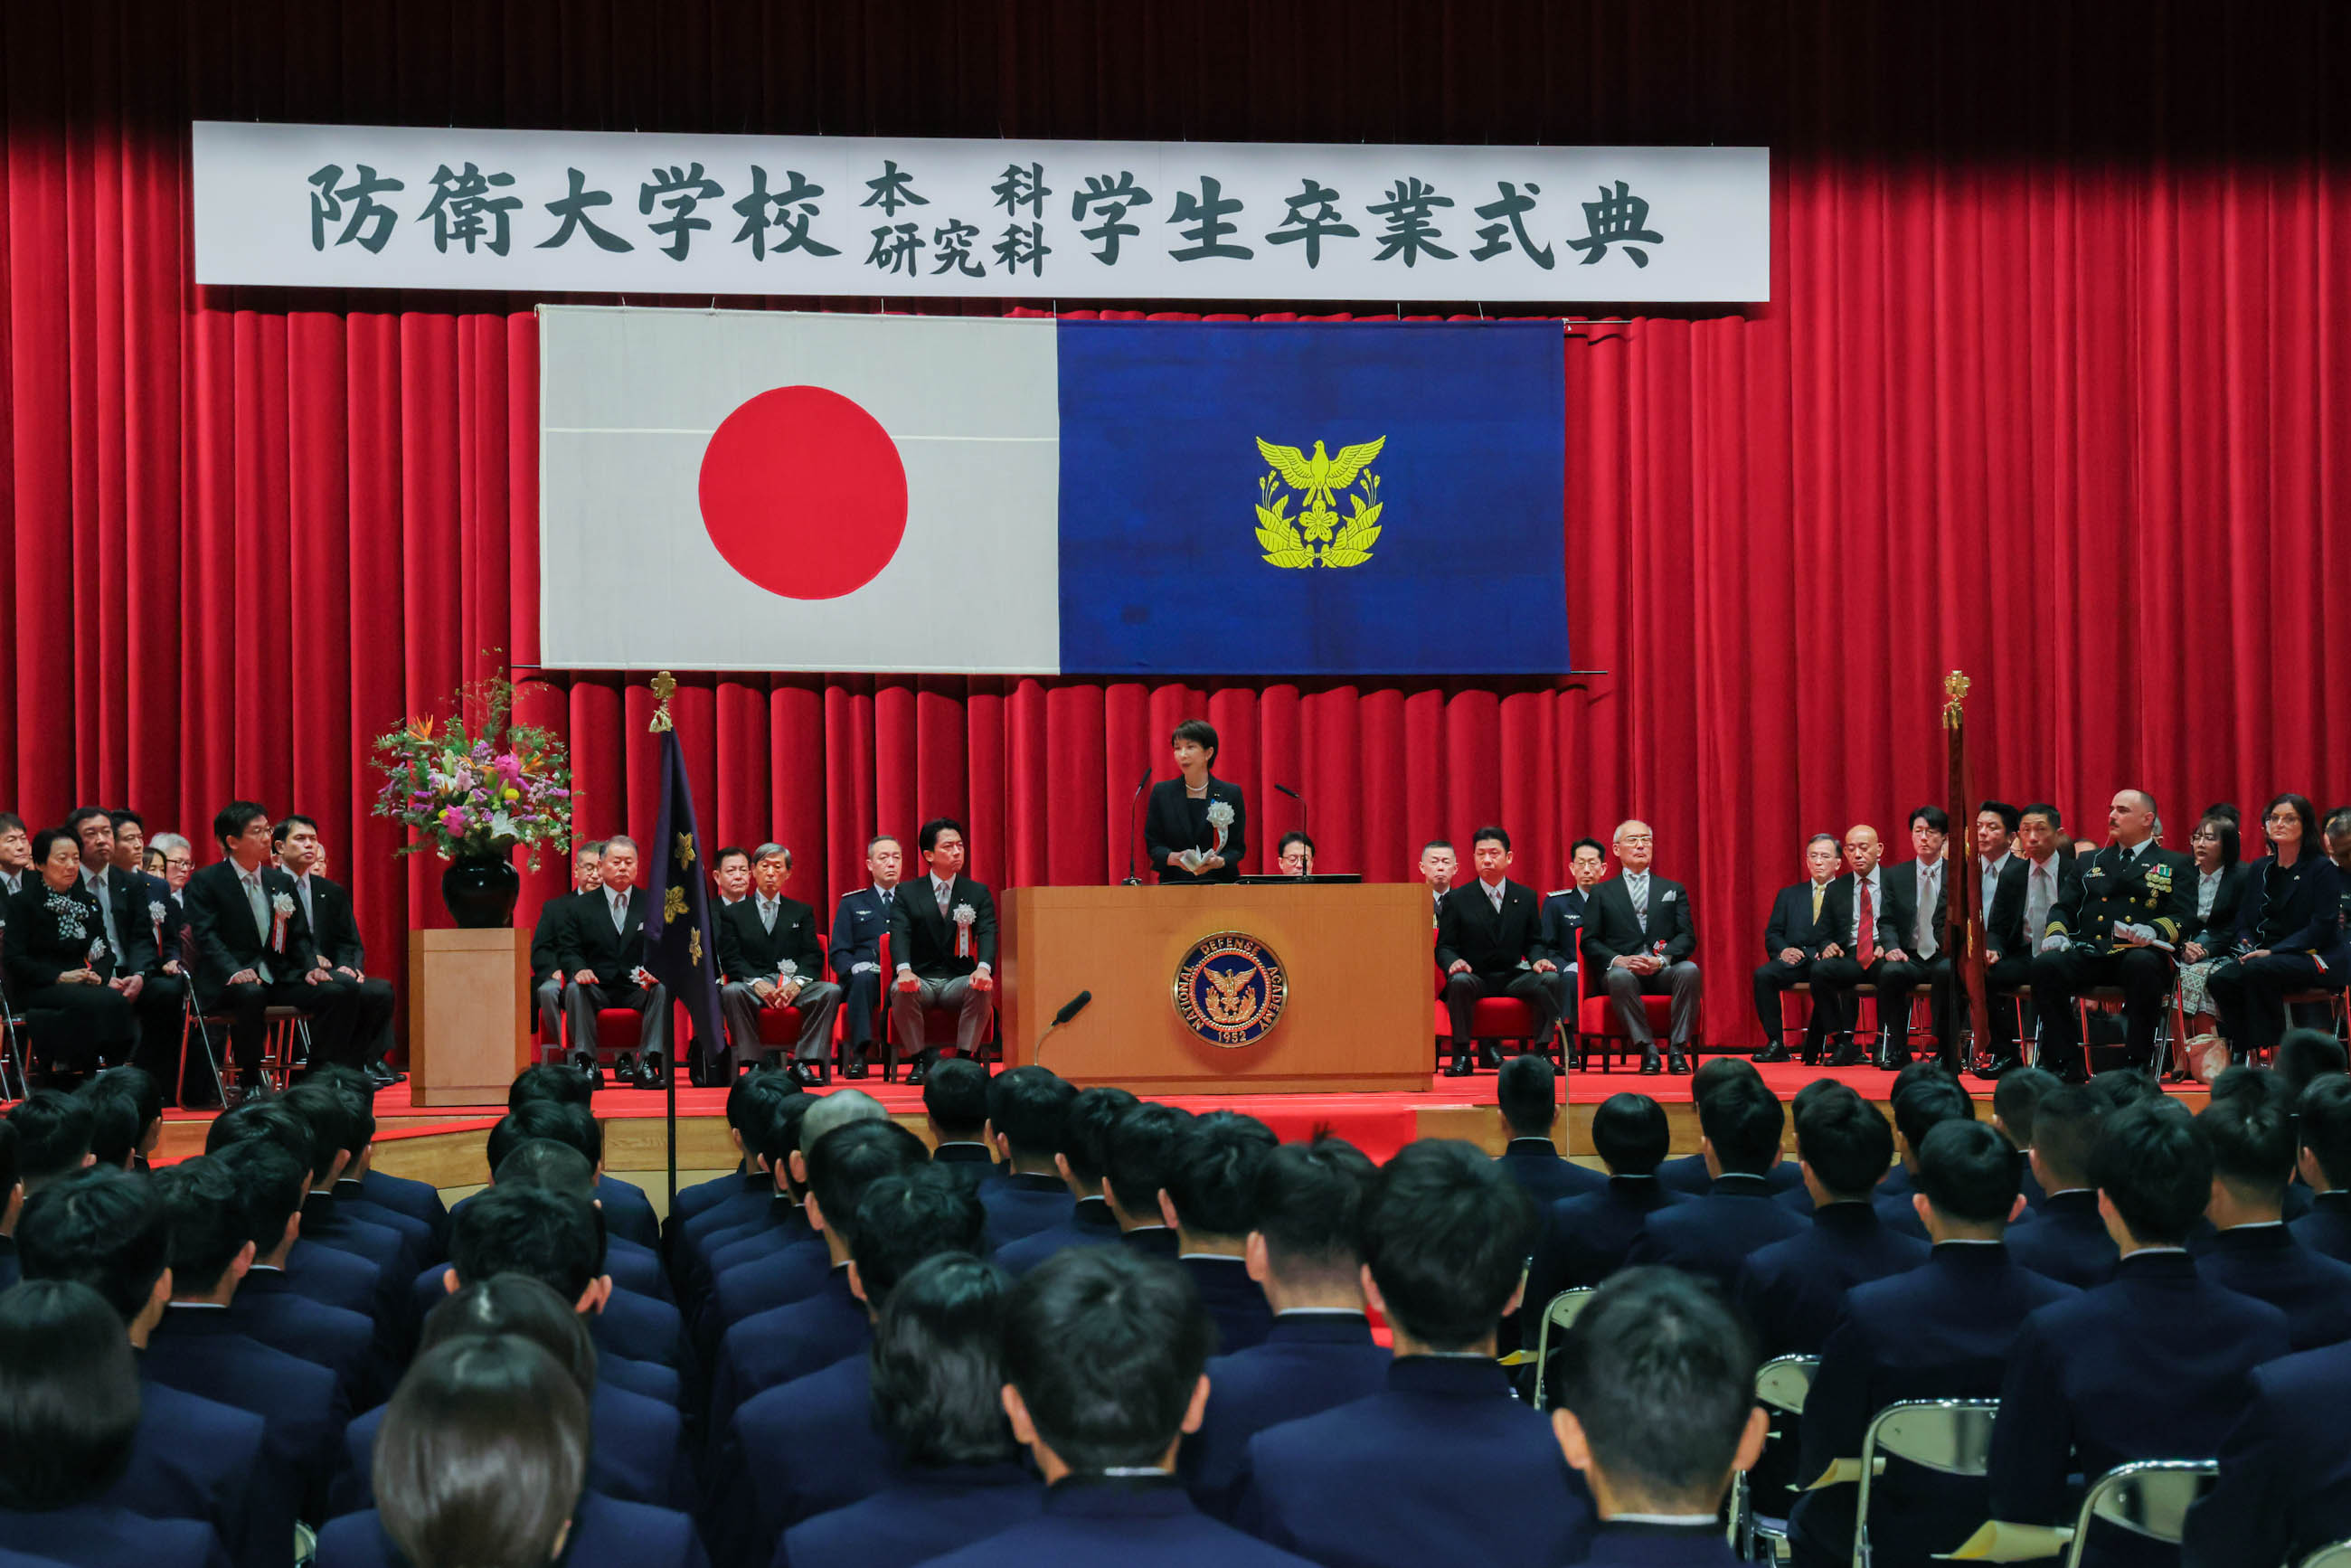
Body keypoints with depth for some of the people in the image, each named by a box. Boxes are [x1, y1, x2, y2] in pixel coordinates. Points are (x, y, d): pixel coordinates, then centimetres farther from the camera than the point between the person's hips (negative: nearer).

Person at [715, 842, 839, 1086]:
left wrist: (797, 983, -14)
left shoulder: (802, 912, 20)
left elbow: (813, 956, 8)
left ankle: (801, 1063, -27)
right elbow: (730, 959, 3)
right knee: (731, 992, -35)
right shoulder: (733, 914, 15)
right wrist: (756, 983, -17)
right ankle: (755, 1063, -29)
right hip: (753, 986, -1)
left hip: (793, 986, 1)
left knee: (831, 991, -28)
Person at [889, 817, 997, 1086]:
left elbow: (987, 934, -5)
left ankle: (964, 1059, -22)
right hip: (921, 980, -1)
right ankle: (923, 1058, -18)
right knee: (901, 990, -33)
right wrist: (904, 970, -31)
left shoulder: (978, 893, 10)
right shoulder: (907, 895, 7)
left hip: (959, 982, 1)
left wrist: (983, 968, -28)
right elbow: (899, 935, -8)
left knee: (982, 989, -32)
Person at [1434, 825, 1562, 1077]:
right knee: (1459, 981, -37)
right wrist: (1454, 962, -21)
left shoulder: (1526, 896, 10)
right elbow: (1444, 947, 3)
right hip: (1475, 977, -2)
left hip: (1513, 977, 2)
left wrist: (1539, 959, -10)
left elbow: (1534, 942, 14)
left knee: (1549, 979, -27)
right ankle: (1461, 1056, -28)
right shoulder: (1457, 900, 4)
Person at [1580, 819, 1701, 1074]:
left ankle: (1678, 1050, -29)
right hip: (1624, 969, -1)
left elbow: (1687, 937, 8)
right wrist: (1618, 960, -13)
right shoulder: (1601, 893, 17)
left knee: (1689, 970, -33)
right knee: (1619, 976, -37)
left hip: (1664, 972, 1)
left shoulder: (1674, 890, 20)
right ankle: (1648, 1050, -31)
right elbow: (1590, 941, 7)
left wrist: (1661, 960, -13)